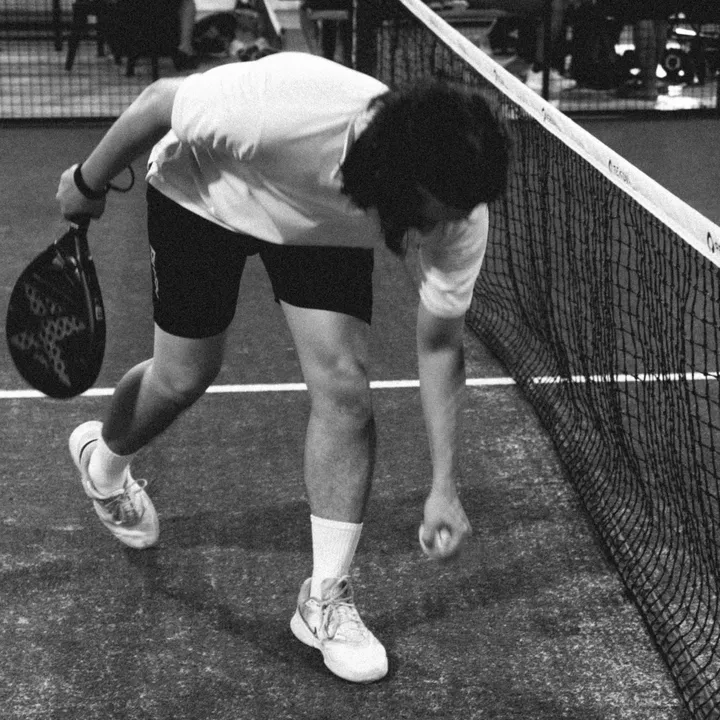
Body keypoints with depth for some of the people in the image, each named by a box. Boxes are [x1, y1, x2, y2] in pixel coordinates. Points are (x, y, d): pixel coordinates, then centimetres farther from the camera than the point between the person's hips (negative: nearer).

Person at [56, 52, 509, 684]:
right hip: (204, 192, -2)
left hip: (327, 226, 3)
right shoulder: (282, 109, -45)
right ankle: (102, 461, 44)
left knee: (344, 387, -13)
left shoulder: (457, 213, -31)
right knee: (184, 377, 6)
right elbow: (161, 101, -25)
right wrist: (88, 184, -8)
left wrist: (445, 487, -17)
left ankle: (326, 599, 2)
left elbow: (439, 346, -17)